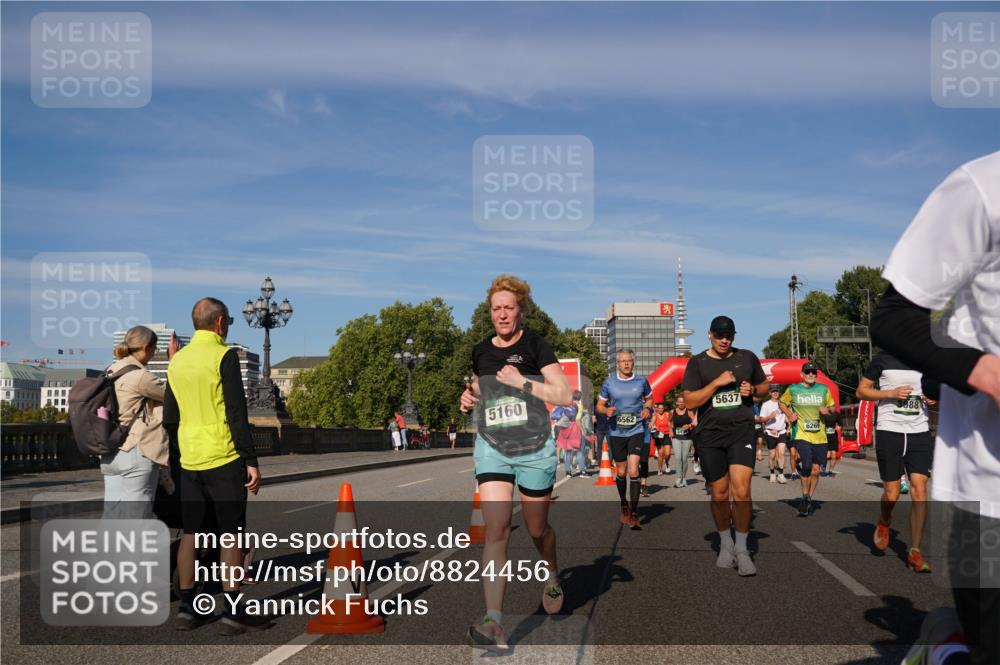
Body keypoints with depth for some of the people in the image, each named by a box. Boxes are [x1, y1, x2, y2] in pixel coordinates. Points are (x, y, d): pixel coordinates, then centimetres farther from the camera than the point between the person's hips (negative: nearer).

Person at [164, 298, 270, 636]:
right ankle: (233, 613, 0)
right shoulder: (224, 355, -10)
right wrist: (251, 461, -13)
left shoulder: (177, 360, 12)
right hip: (224, 459, -7)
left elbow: (170, 418, 16)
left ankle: (186, 608, 16)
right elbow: (237, 413, -15)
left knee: (191, 533, 12)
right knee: (231, 535, -1)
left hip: (189, 460, 7)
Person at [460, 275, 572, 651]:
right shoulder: (481, 351, 9)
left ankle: (551, 576, 48)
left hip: (533, 447, -2)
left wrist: (522, 382, -17)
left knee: (537, 528, 14)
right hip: (491, 447, 3)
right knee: (496, 531, -13)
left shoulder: (535, 345, -4)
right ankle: (494, 624, -19)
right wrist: (470, 397, 5)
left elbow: (565, 396, -10)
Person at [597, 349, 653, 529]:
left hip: (637, 430, -1)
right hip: (617, 432, 1)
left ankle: (633, 513, -11)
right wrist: (606, 410, -16)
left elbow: (649, 398, 17)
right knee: (621, 472, 13)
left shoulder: (641, 381, 0)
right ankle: (624, 504, 36)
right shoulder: (609, 382, 0)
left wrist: (647, 408, -5)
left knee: (633, 470, -14)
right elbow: (599, 405, 7)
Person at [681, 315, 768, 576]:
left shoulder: (747, 358, 7)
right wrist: (717, 382, -15)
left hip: (742, 431, 0)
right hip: (709, 435, 0)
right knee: (719, 493, 8)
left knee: (741, 490, -15)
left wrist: (753, 390, -3)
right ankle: (725, 544, 28)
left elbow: (764, 385, 20)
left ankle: (741, 549, -3)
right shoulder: (697, 363, 1)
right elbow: (689, 401, -6)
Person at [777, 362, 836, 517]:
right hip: (801, 434, -3)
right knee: (806, 466, -19)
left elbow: (831, 406, 19)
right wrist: (789, 415, 1)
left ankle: (810, 499, 23)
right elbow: (781, 403, 17)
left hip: (819, 436, 3)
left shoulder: (823, 389, 8)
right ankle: (804, 497, 0)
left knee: (815, 469, 6)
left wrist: (827, 410, -4)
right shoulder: (793, 389, 2)